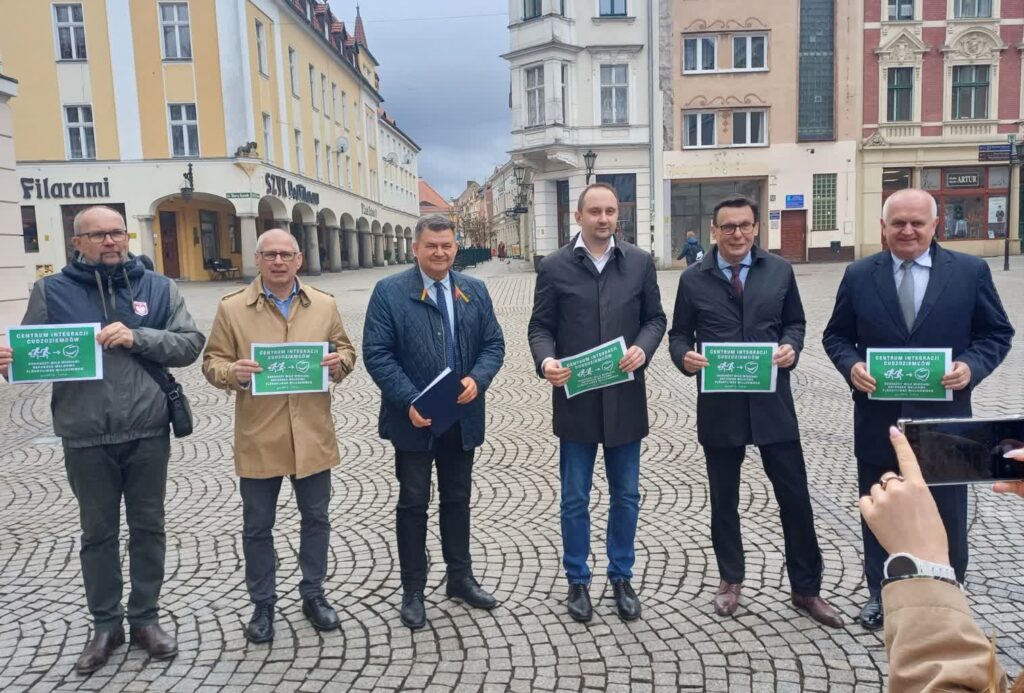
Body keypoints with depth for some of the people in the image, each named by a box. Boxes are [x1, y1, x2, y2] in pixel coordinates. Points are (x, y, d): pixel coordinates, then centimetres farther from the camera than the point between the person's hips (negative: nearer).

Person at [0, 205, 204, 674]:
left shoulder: (157, 288, 4)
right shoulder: (51, 292, 2)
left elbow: (190, 343, -1)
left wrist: (138, 337, -16)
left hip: (147, 432, 1)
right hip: (86, 438, 0)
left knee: (148, 528, 12)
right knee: (97, 533, 13)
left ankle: (145, 618, 29)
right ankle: (105, 625, 29)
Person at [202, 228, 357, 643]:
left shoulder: (324, 305, 4)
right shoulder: (231, 308, -2)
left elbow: (346, 351, 11)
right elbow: (212, 363, 0)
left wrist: (339, 362, -12)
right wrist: (233, 373, -22)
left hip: (312, 434, 2)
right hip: (258, 438, -2)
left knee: (316, 518, 14)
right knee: (257, 527, 10)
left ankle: (313, 594, 33)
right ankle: (262, 604, 28)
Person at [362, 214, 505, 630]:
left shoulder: (475, 290, 6)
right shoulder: (389, 292, -7)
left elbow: (493, 343, 5)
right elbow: (377, 354, -12)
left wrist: (477, 379, -15)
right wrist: (409, 402, -21)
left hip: (463, 418, 4)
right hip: (414, 419, -4)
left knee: (458, 499, 16)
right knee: (413, 503, 8)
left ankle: (460, 579, 32)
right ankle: (413, 591, 22)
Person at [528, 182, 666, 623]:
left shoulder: (640, 262, 4)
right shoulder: (554, 267, -1)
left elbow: (655, 317, 7)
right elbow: (541, 326, -1)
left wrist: (643, 348, -13)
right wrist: (546, 360, -20)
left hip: (625, 397, 2)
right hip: (575, 399, -1)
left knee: (626, 495, 13)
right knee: (575, 498, 10)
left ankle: (621, 577, 31)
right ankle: (577, 580, 26)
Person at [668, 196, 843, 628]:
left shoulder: (779, 271, 4)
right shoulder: (693, 280, 1)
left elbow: (795, 323, 10)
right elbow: (679, 334, 4)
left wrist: (791, 348, -11)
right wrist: (685, 357, -17)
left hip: (772, 402, 1)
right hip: (719, 405, 0)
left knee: (795, 497, 6)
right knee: (724, 499, 13)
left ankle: (806, 588, 24)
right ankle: (731, 579, 34)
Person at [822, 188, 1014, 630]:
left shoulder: (970, 271, -1)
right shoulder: (859, 275, 1)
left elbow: (997, 333, 4)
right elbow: (836, 336, 6)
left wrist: (971, 366, -15)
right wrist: (851, 365, -14)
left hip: (942, 420, -1)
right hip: (878, 420, 1)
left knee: (946, 517, 12)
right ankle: (881, 595, 32)